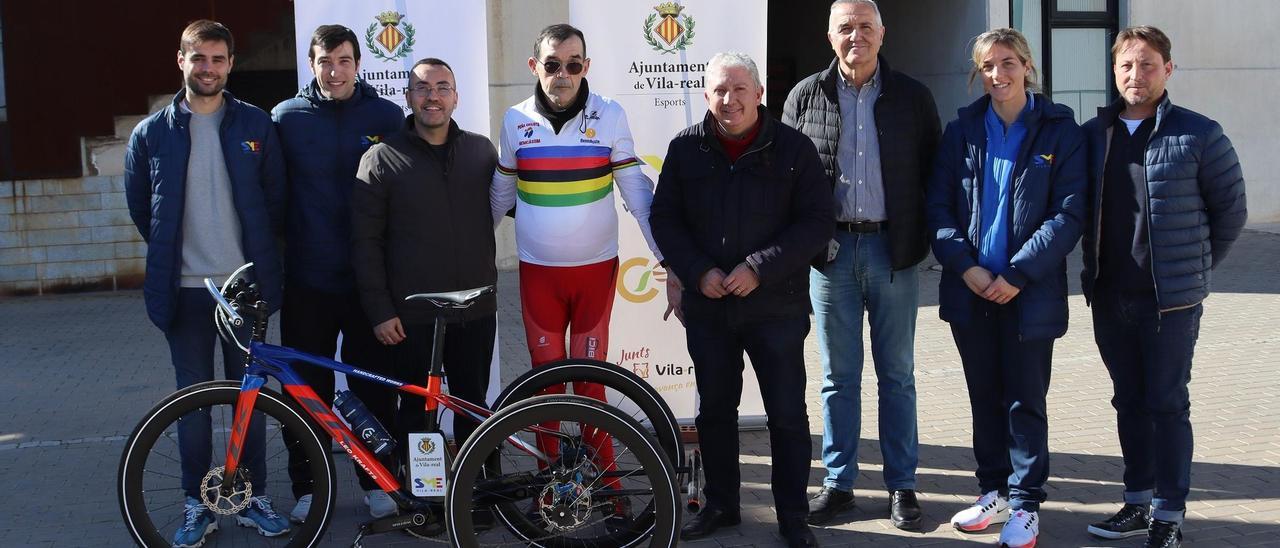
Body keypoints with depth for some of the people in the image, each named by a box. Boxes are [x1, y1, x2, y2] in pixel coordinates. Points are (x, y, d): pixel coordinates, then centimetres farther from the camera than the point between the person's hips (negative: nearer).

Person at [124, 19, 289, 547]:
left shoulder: (255, 125, 2)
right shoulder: (151, 133, 2)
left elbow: (276, 196, 9)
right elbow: (139, 205, 13)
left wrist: (257, 251, 9)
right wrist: (173, 251, 13)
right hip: (185, 287, 0)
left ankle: (253, 497, 21)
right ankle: (198, 504, 18)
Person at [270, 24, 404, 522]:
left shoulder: (386, 117, 1)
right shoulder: (287, 117, 0)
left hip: (370, 278, 0)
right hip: (307, 280, 0)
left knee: (374, 385, 7)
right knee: (307, 388, 6)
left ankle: (377, 482, 21)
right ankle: (307, 488, 19)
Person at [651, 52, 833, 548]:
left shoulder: (793, 149, -5)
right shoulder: (686, 149, 3)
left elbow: (817, 222, -8)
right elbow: (665, 219, 6)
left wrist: (759, 268, -17)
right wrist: (698, 271, -9)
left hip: (776, 306, -3)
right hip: (707, 306, 3)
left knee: (787, 413, 3)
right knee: (713, 409, 13)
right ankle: (720, 504, 29)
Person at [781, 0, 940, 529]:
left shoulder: (912, 97, 3)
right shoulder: (805, 97, 4)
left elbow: (932, 170, 5)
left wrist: (922, 237, -2)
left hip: (892, 250, 0)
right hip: (831, 249, 1)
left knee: (897, 374, 7)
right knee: (838, 376, 8)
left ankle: (902, 485, 15)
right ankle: (837, 483, 17)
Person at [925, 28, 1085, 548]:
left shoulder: (1060, 130, -3)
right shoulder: (963, 129, 6)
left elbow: (1069, 212, -8)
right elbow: (938, 204, 3)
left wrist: (1018, 274, -14)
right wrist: (965, 266, -10)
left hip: (1030, 291, -3)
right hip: (970, 289, 3)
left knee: (1025, 400, 4)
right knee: (984, 397, 12)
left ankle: (1025, 504, 13)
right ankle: (993, 491, 25)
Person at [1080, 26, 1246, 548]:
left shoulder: (1198, 135, -6)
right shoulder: (1092, 135, 5)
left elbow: (1230, 209, 1)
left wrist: (1195, 267, 4)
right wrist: (1098, 269, 9)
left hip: (1172, 299, -4)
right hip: (1109, 297, 4)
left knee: (1167, 403, 0)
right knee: (1129, 402, 13)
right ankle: (1138, 501, 25)